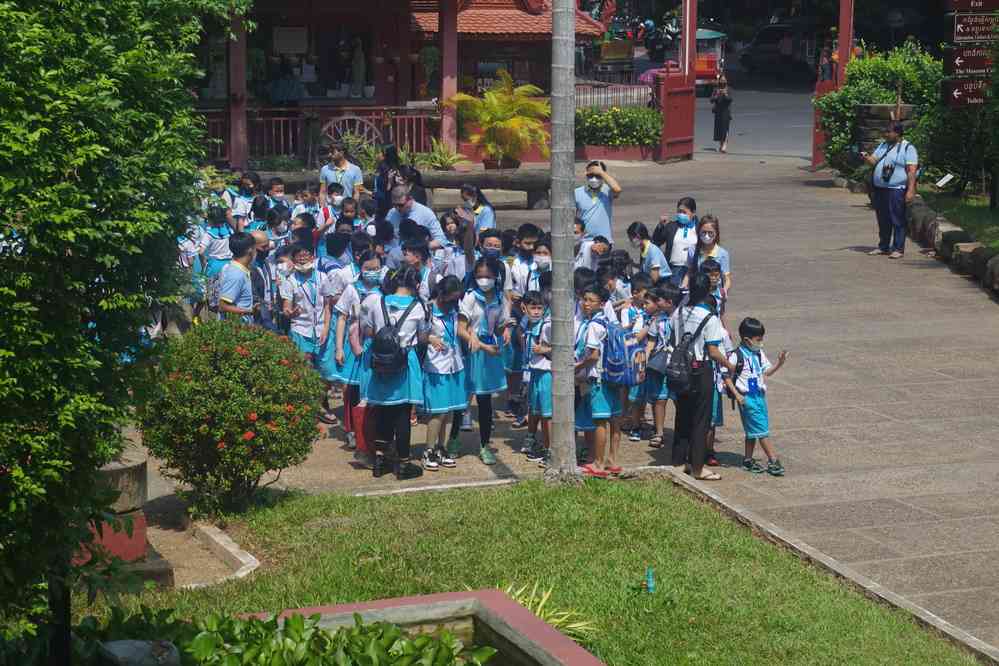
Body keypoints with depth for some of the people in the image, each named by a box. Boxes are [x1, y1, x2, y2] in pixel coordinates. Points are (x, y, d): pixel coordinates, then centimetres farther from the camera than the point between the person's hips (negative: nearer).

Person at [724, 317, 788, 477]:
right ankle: (773, 461, -5)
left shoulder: (759, 354, 8)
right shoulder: (737, 356, -13)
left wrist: (779, 363, 1)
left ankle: (748, 460, 22)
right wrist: (736, 395, -17)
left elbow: (767, 372, 16)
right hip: (747, 398, -7)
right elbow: (727, 377, -11)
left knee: (753, 431, 13)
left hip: (760, 396, 7)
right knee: (761, 430, -7)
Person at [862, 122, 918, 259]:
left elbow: (912, 170, -12)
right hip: (880, 190, 7)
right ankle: (883, 247, 21)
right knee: (883, 221, 12)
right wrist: (866, 158, -9)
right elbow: (874, 160, 14)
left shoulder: (908, 148, -6)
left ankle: (898, 249, -1)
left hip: (896, 190, -7)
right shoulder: (883, 145, 17)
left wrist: (910, 190, -20)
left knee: (897, 221, -5)